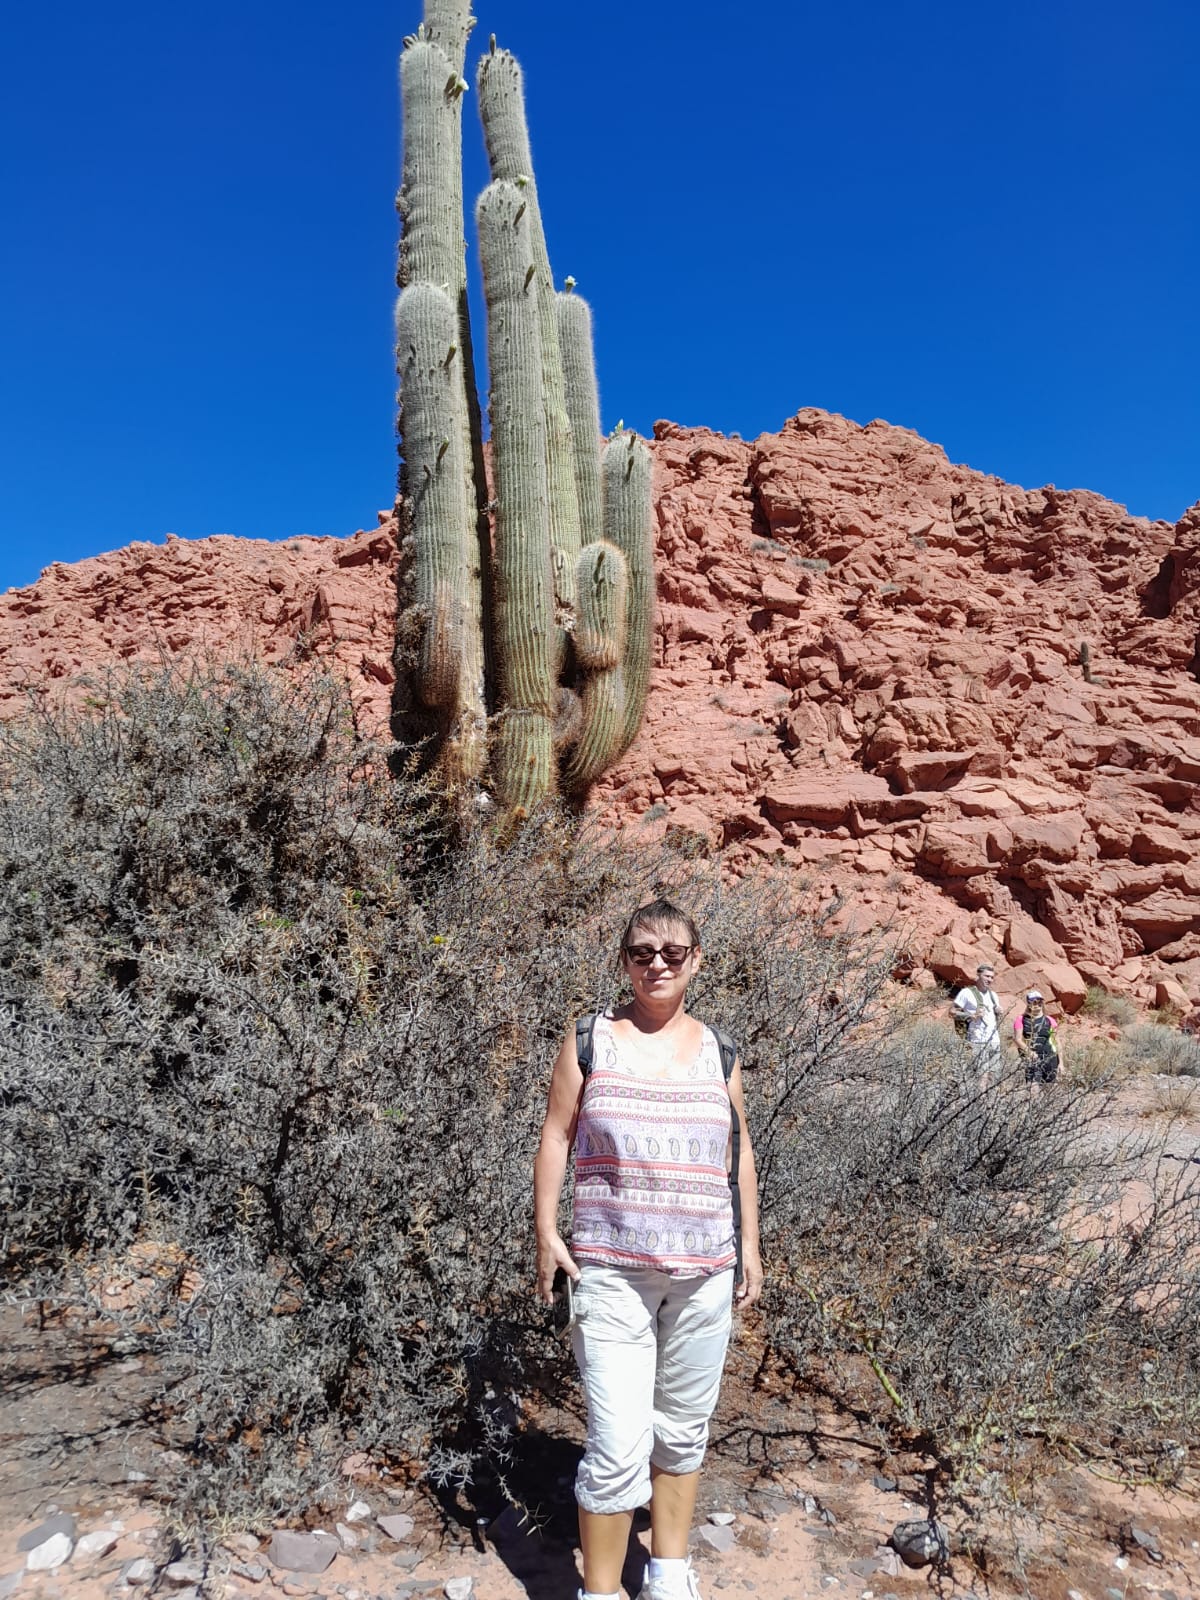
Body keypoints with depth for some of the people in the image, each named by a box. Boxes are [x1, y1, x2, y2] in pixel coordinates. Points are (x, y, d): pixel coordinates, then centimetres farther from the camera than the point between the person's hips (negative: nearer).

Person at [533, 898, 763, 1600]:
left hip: (705, 1272, 3)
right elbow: (556, 1136, -1)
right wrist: (547, 1233, -5)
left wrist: (750, 1244, 11)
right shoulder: (591, 1038, -3)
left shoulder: (717, 1050, 4)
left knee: (684, 1430, 17)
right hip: (612, 1271, -3)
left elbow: (739, 1150, 12)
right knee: (619, 1445, -4)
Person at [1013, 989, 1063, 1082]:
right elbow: (1018, 1039, -2)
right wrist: (1029, 1051, -19)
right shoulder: (1021, 1020, 6)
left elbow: (1057, 1043, 16)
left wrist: (1060, 1062, 10)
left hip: (1050, 1058, 3)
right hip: (1031, 1059, -3)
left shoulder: (1050, 1021, 13)